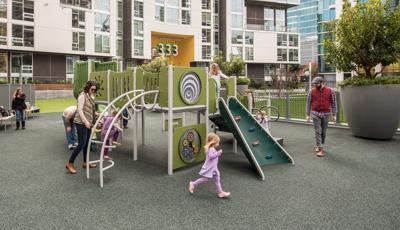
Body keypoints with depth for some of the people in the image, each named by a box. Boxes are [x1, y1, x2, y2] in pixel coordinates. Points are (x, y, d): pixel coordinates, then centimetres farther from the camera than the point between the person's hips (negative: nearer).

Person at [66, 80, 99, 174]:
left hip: (88, 123, 9)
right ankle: (69, 164, 1)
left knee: (87, 143, 13)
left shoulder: (90, 96, 15)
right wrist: (85, 121, -26)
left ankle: (85, 162, 24)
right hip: (81, 123, -9)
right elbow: (79, 110, -19)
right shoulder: (82, 95, -11)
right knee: (81, 144, -8)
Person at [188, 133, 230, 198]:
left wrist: (218, 154, 10)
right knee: (205, 179, -1)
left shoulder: (212, 149, 13)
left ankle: (220, 192, 13)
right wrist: (218, 153, -26)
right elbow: (210, 156, -32)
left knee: (217, 179, 8)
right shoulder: (211, 149, -19)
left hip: (213, 168, 10)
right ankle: (193, 184, 15)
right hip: (209, 168, -10)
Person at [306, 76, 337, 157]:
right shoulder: (312, 91, -4)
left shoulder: (330, 91, -4)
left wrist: (334, 115, 0)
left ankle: (319, 145, 30)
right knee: (318, 131, -6)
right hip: (315, 114, -1)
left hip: (326, 114, 1)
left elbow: (333, 103, 2)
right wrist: (308, 115, 0)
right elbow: (308, 103, 2)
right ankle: (321, 149, -5)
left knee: (323, 131, 11)